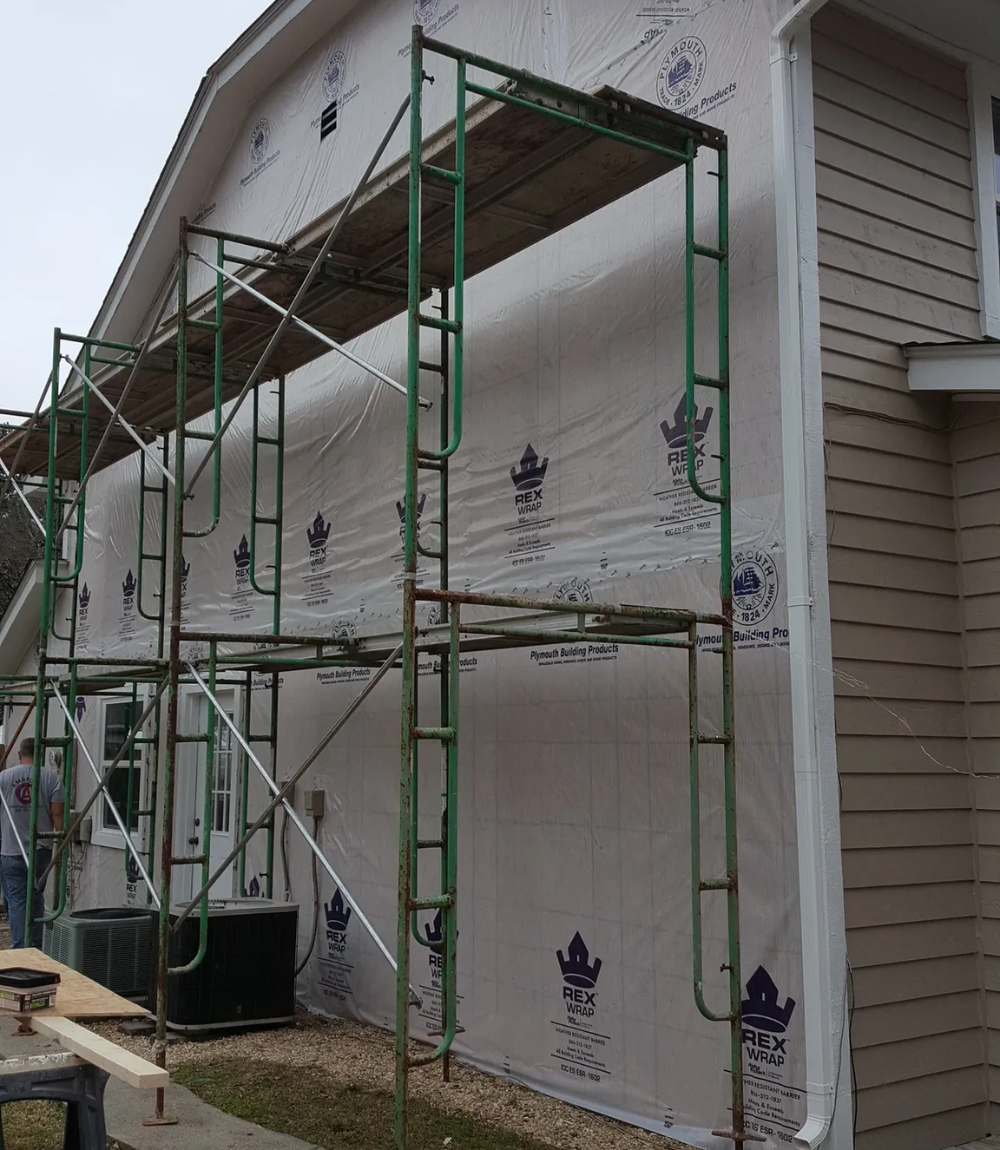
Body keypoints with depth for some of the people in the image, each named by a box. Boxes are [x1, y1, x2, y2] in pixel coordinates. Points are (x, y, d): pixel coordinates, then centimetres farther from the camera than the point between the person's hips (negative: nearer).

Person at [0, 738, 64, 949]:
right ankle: (36, 946, 19)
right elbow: (57, 814, -5)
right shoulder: (51, 777, -3)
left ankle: (20, 948, -2)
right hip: (41, 850, 1)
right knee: (36, 898, 15)